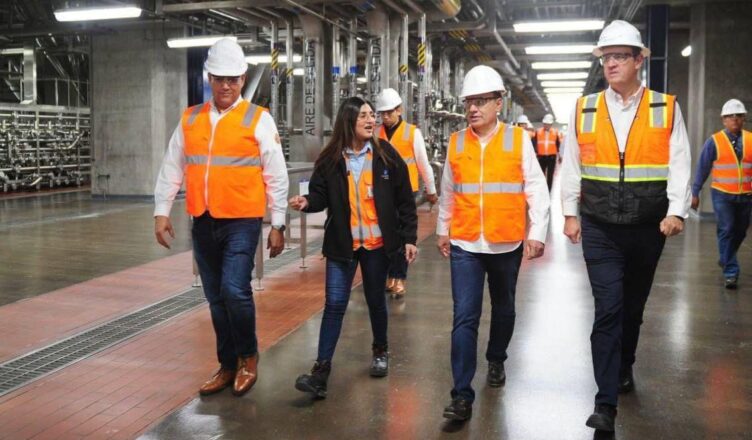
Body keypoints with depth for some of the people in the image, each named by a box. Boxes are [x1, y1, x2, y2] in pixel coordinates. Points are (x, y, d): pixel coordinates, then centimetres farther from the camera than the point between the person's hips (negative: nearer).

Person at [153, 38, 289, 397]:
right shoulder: (189, 119, 9)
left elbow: (276, 176, -3)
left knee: (234, 290, -16)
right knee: (216, 299, 12)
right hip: (203, 223, 5)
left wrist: (277, 226, -4)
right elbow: (172, 168, 11)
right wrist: (161, 212, 5)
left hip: (242, 222, -4)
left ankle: (248, 357, 10)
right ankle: (228, 366, 26)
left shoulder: (258, 119, -3)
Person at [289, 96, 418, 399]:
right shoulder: (330, 159, -3)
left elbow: (404, 200, 0)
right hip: (342, 244, 0)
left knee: (376, 300, 14)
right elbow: (321, 195, 2)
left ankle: (380, 351, 37)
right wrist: (307, 202, -21)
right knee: (335, 304, -2)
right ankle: (322, 368, 1)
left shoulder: (386, 155, -3)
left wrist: (409, 237, -3)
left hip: (377, 243, 0)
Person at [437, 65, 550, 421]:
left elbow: (536, 189, -3)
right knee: (464, 318, -5)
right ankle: (462, 395, -2)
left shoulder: (518, 140, -4)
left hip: (507, 244, 0)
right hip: (464, 244, 0)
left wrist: (536, 233, -9)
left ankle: (496, 360, 44)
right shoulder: (456, 143, 2)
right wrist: (442, 230, 18)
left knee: (503, 307, 19)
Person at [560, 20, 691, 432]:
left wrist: (676, 212, -15)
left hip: (647, 228, 1)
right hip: (600, 230, -1)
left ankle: (623, 368, 40)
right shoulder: (583, 109, 2)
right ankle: (605, 403, -3)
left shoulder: (666, 108, 0)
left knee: (633, 306, 16)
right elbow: (571, 166, 6)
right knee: (608, 309, -7)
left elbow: (678, 165, -4)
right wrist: (570, 214, 6)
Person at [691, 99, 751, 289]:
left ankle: (725, 259, 39)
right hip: (722, 195, -3)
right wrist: (695, 193, -3)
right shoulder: (714, 141, -4)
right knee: (726, 231, -7)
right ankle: (730, 272, -1)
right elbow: (703, 168, -2)